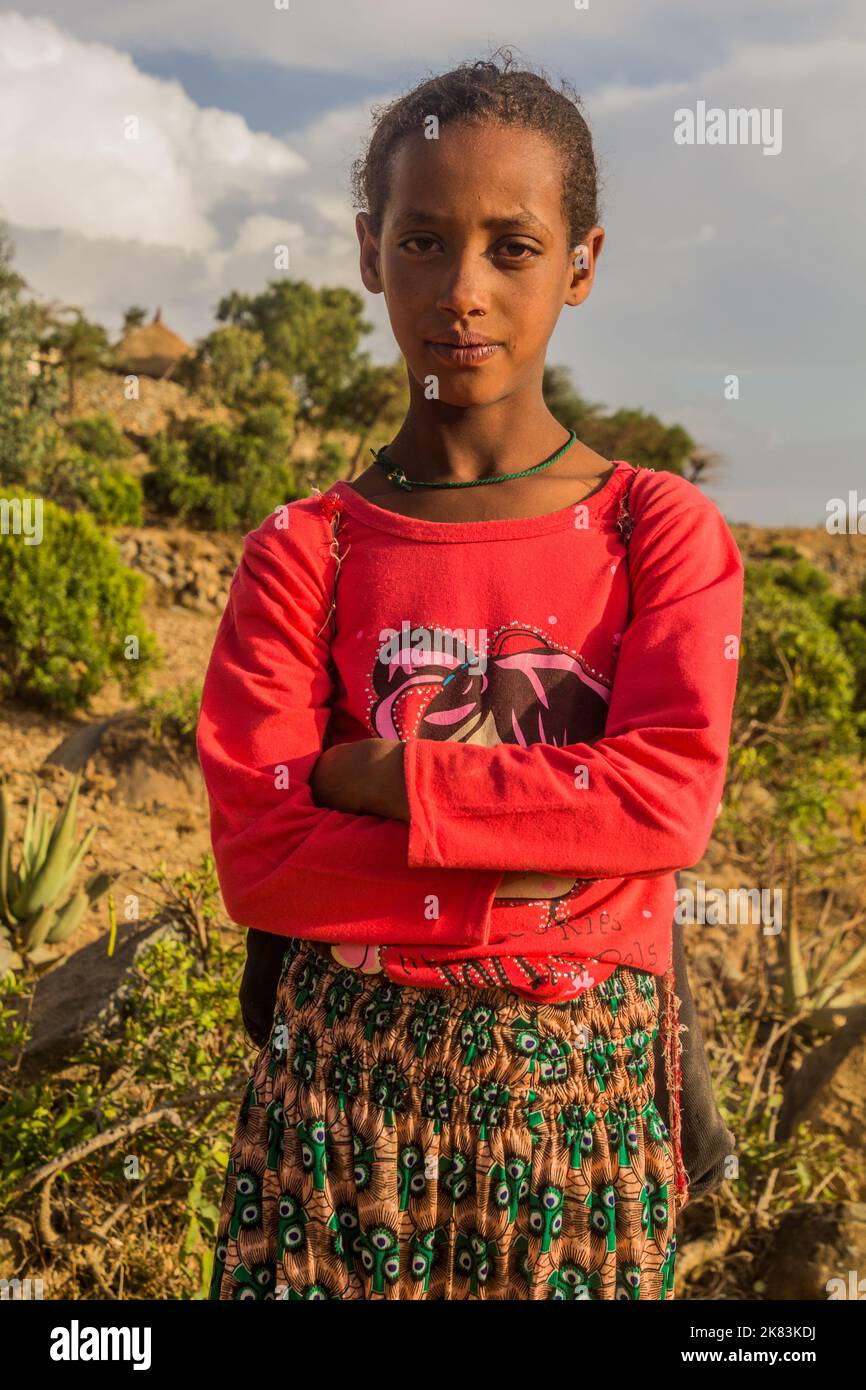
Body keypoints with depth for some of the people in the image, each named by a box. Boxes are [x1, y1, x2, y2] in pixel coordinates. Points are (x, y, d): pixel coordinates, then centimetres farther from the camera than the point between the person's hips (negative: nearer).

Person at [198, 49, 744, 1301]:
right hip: (346, 1071, 1)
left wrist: (378, 776, -15)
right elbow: (255, 854, -9)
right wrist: (527, 881, -16)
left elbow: (671, 796, -15)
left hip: (584, 1084, 0)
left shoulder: (665, 531, -2)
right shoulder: (302, 551, -2)